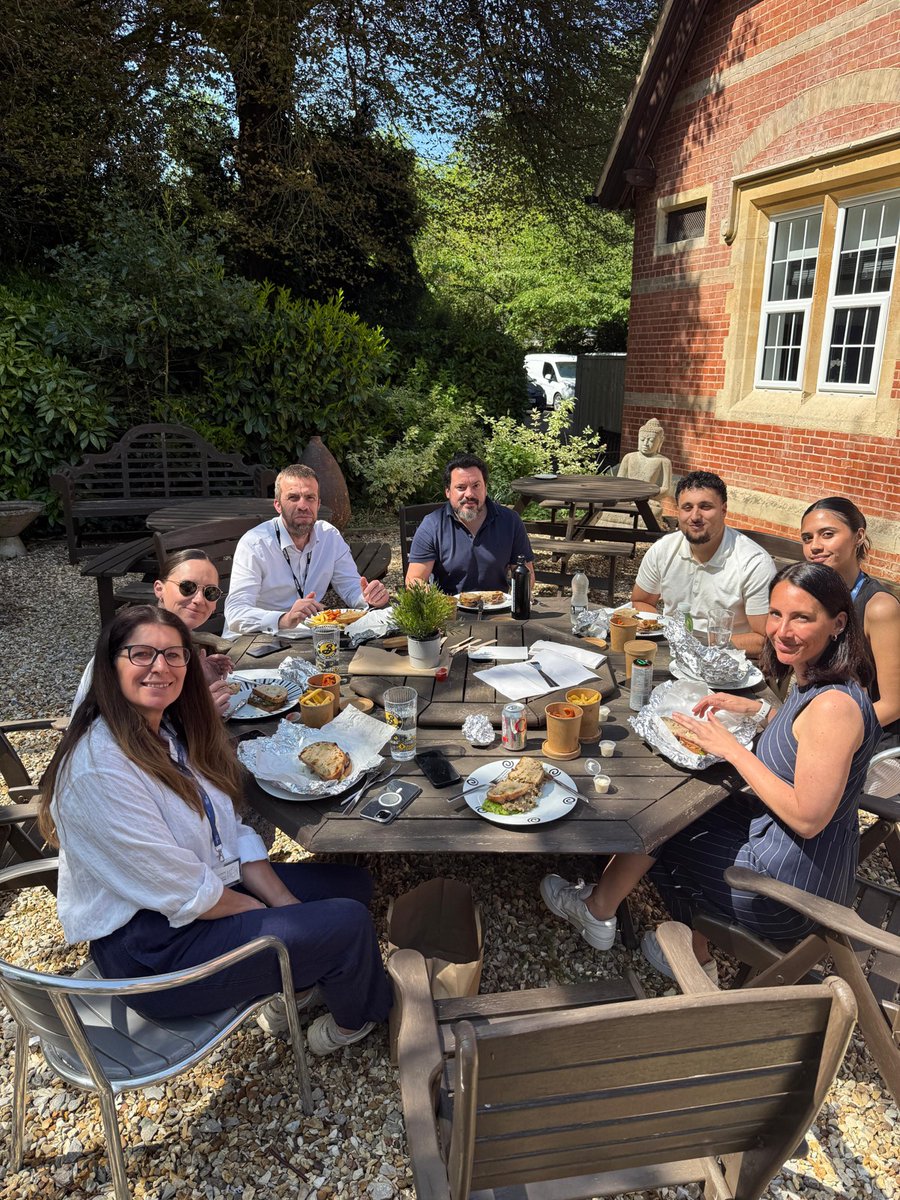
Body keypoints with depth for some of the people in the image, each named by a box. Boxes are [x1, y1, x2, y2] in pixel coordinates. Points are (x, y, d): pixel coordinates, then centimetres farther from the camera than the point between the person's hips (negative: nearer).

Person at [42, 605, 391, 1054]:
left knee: (351, 884, 9)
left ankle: (290, 989, 29)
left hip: (214, 890, 9)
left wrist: (286, 904, -6)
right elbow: (181, 892, -24)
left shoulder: (169, 731, 3)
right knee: (348, 923, -12)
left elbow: (230, 832, 4)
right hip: (152, 952, -9)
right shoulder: (98, 765, -26)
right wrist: (267, 913, -10)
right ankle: (354, 1021, 20)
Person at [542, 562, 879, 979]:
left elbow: (807, 816, -30)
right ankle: (695, 959, 29)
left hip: (791, 882, -9)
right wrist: (757, 710, 3)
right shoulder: (816, 684, -1)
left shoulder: (834, 705, -30)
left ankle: (597, 910, 34)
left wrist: (732, 749, -23)